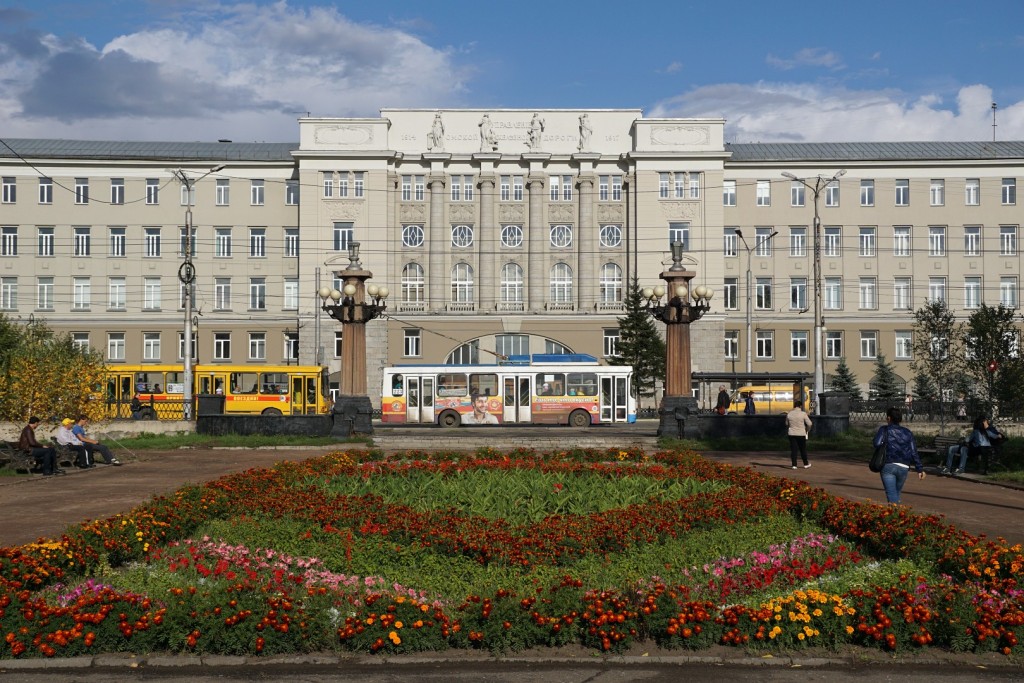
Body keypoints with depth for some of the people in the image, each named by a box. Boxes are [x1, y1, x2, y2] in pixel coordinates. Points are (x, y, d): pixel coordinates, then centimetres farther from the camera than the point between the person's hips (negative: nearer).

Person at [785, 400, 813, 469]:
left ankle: (794, 465, 0)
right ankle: (806, 464, 21)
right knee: (803, 449, 11)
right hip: (801, 434, -2)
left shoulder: (789, 414, 0)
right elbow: (809, 424, -9)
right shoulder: (803, 414, -10)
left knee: (793, 450, 3)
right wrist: (807, 430, 10)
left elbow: (787, 424, 12)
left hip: (792, 434, 2)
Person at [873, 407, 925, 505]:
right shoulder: (908, 432, 13)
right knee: (897, 493, 21)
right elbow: (914, 452, 7)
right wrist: (919, 469, 6)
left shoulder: (884, 429, 2)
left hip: (888, 466, -4)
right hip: (904, 467, 4)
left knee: (891, 495, -9)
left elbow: (876, 443, -13)